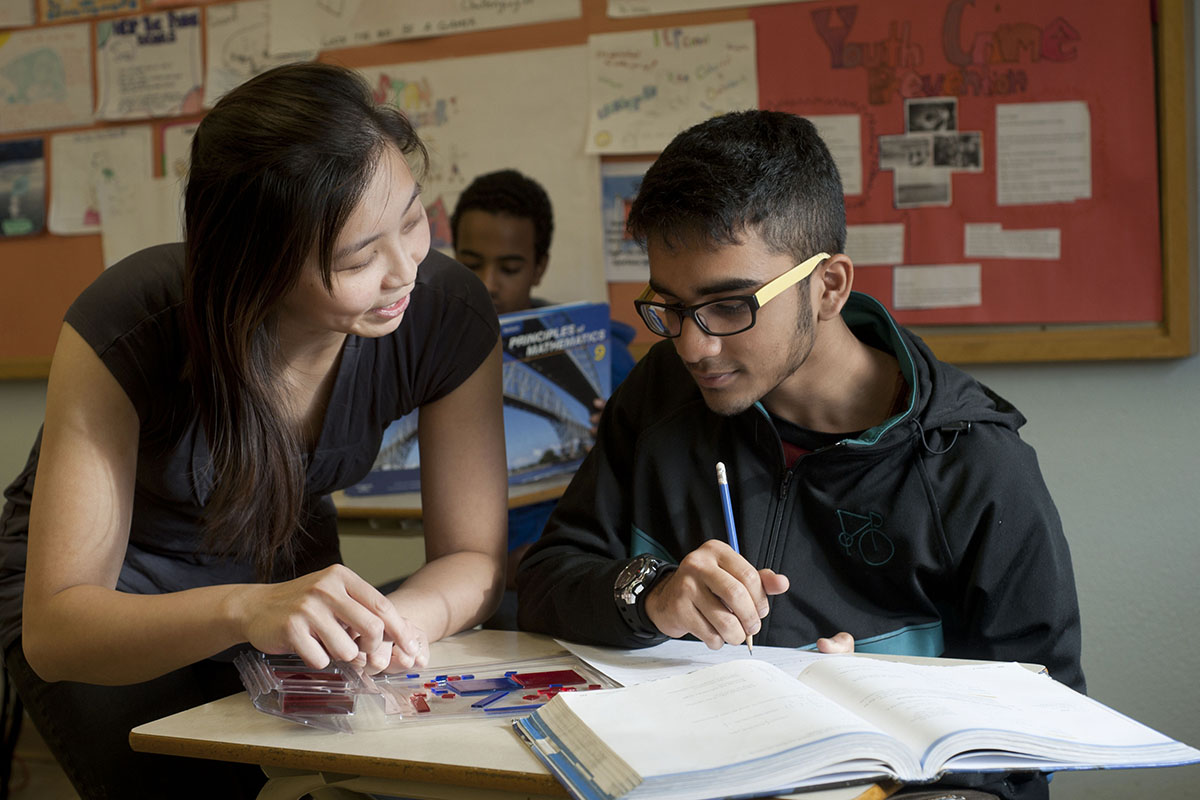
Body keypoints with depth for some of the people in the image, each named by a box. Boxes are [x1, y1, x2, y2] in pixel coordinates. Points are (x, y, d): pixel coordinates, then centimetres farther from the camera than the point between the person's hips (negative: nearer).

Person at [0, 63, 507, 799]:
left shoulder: (450, 314, -23)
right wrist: (243, 610, -50)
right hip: (115, 596, -2)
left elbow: (474, 557, -16)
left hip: (288, 567, 3)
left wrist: (395, 621, -39)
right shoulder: (126, 330, -31)